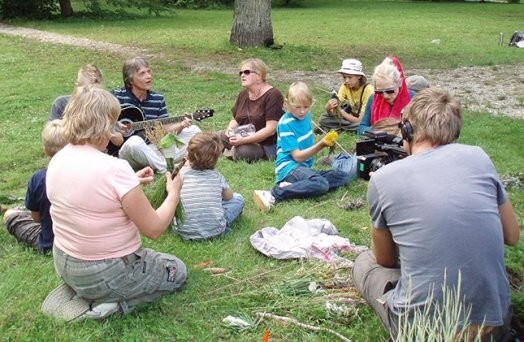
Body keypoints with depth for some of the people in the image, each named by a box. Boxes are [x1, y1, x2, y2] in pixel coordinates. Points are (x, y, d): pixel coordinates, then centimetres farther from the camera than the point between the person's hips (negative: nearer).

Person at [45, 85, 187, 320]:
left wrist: (131, 182, 10)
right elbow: (154, 229, -20)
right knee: (177, 270, 18)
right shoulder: (114, 168, -29)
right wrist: (173, 193, -5)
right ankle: (112, 301, -1)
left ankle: (85, 291, 15)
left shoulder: (57, 160, -5)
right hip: (106, 273, -8)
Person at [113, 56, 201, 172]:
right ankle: (168, 169, -22)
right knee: (134, 142, -41)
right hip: (126, 153, -4)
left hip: (154, 149, 5)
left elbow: (165, 129, 4)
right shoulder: (117, 97, -5)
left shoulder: (158, 99, 6)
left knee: (193, 130, -3)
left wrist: (181, 126, -15)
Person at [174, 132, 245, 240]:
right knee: (238, 198, 20)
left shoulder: (181, 173, -5)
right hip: (214, 230, 0)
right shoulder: (217, 176, -2)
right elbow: (229, 196, 15)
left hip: (184, 232, 0)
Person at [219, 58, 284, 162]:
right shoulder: (243, 94, 9)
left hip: (266, 145, -6)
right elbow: (235, 120, 15)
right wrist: (230, 130, -10)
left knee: (242, 152, -32)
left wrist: (243, 140, -29)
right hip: (243, 138, 6)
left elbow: (271, 129, -22)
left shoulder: (272, 95, -15)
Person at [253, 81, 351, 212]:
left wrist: (326, 141, 14)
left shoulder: (306, 115, 9)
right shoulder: (285, 124, -14)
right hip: (290, 167, -9)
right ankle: (274, 194, -29)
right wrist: (321, 145, -26)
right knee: (321, 185, -34)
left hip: (305, 167, 9)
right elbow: (298, 156, -17)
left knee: (344, 177, -6)